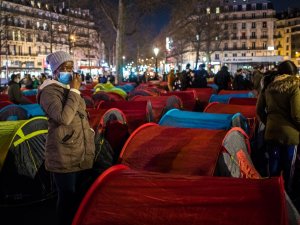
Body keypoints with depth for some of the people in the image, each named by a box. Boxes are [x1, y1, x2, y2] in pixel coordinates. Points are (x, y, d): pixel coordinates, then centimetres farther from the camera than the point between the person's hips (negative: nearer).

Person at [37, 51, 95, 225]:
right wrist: (74, 91, -23)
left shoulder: (70, 89, 13)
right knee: (67, 196, 0)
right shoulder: (49, 92, -14)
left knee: (77, 194, 18)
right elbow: (64, 118, -30)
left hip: (81, 152, 8)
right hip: (64, 155, -8)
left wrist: (89, 132, 14)